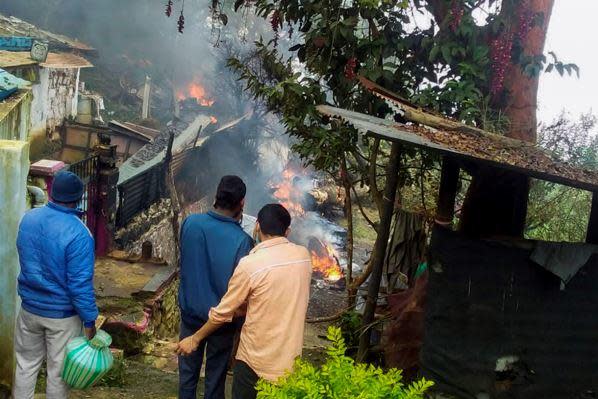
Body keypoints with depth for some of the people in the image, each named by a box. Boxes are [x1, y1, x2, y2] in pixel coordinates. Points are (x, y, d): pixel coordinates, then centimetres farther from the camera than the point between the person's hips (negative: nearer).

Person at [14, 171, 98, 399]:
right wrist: (90, 320, -13)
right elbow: (80, 283, -22)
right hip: (62, 314, -5)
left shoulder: (28, 219, -5)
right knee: (58, 371, 11)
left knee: (26, 364, 20)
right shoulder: (78, 233, -25)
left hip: (29, 307, 5)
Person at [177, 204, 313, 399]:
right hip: (291, 358, 5)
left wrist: (195, 339, 5)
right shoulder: (304, 256, -4)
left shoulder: (251, 265, -19)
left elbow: (223, 312, -10)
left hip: (256, 360, -4)